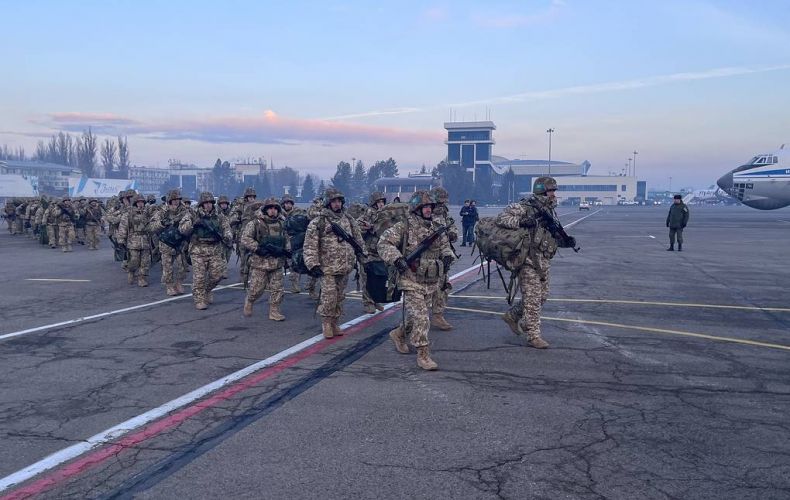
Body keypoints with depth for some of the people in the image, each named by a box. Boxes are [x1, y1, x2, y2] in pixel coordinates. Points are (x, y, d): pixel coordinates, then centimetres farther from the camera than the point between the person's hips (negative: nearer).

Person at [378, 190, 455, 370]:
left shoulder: (437, 228, 8)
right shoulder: (404, 227, -10)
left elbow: (445, 245, 23)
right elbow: (384, 243, -11)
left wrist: (447, 256, 2)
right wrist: (397, 259, -24)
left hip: (432, 283, 7)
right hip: (412, 282, -6)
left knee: (417, 317, 18)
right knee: (421, 319, -12)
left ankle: (399, 334, 44)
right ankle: (423, 355, -3)